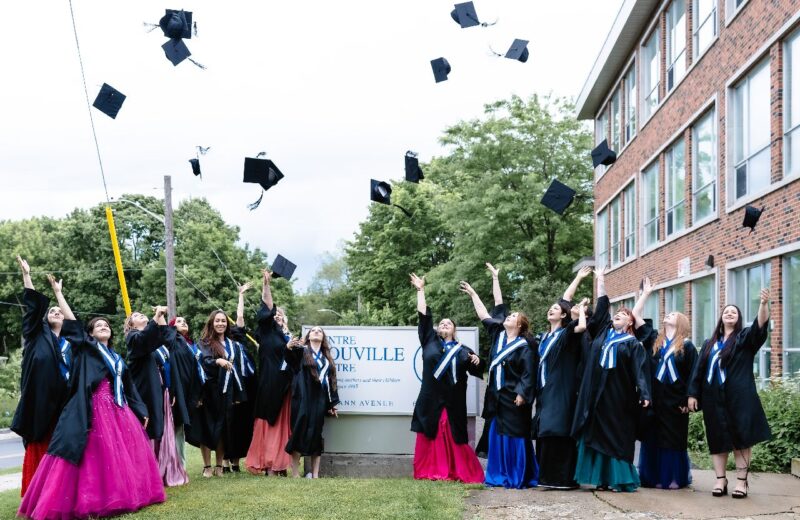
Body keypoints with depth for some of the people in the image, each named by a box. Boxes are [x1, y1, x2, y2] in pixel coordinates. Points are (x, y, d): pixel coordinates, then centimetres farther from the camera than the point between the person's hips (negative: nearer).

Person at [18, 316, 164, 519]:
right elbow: (71, 325, -3)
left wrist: (141, 411, 16)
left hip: (118, 409, 5)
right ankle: (93, 499, -8)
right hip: (94, 408, -5)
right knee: (98, 452, -11)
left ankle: (120, 495, 14)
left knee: (122, 451, 3)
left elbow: (129, 387, 22)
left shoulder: (118, 358, 22)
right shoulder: (86, 347, 8)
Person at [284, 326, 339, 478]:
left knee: (316, 434, 4)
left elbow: (331, 379, 18)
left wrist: (332, 403, 12)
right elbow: (291, 359, -20)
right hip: (303, 399, -4)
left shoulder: (326, 356, 18)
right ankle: (295, 474, -4)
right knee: (300, 432, -7)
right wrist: (289, 347, -44)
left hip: (320, 400, 4)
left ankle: (315, 474, 7)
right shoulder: (302, 351, 3)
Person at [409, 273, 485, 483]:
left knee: (455, 439, 0)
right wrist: (420, 290, 10)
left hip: (453, 402, 0)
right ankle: (429, 472, 5)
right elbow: (424, 316, 10)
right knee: (429, 437, 0)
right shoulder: (430, 340, 11)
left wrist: (477, 362, -13)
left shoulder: (462, 350, 11)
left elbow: (477, 372, 9)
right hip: (430, 400, 1)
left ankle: (462, 473, 7)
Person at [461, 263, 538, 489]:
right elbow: (498, 307, 13)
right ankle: (498, 475, 15)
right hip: (496, 396, 7)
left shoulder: (524, 348, -10)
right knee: (496, 437, 9)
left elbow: (528, 374, -13)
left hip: (513, 399, -7)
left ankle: (519, 478, 4)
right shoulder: (499, 335, 8)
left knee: (514, 438, -2)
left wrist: (522, 394, -20)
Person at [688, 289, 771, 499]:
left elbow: (761, 326, -15)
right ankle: (720, 480, 8)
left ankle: (742, 481, 0)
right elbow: (699, 370, 14)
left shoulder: (745, 338, 5)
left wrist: (764, 304, -32)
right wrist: (693, 394, 5)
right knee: (718, 439, 4)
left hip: (739, 397, -3)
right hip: (714, 398, 4)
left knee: (740, 437, -4)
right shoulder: (709, 344, 16)